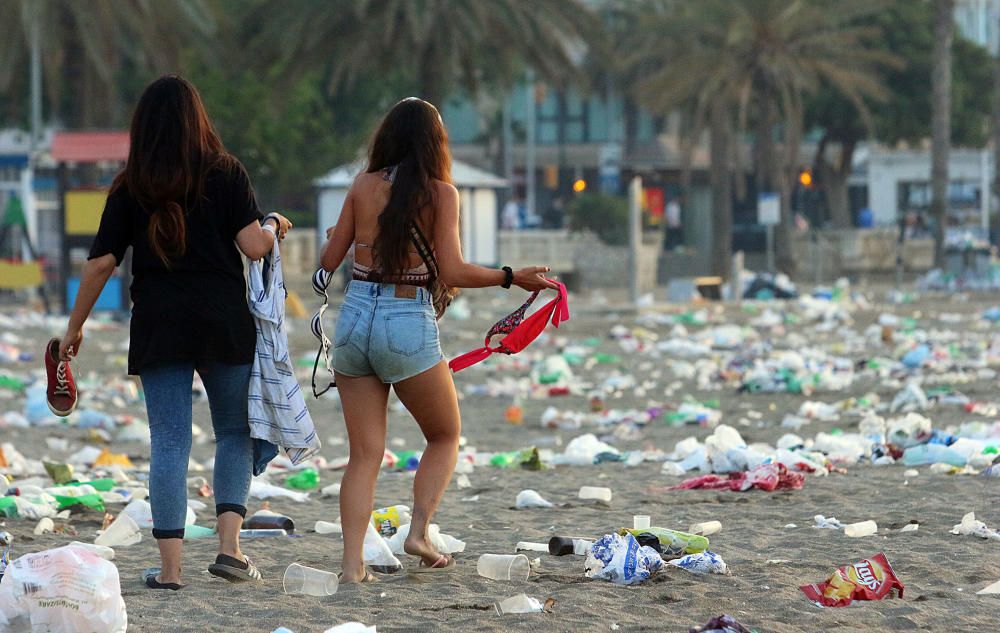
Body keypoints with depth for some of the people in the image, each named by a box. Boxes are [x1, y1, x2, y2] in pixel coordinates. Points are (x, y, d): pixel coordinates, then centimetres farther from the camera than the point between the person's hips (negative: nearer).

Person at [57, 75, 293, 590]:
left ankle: (170, 568, 0)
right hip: (224, 324, -1)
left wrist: (74, 327, 11)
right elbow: (254, 246, -9)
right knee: (235, 433, 13)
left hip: (158, 327, 1)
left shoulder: (130, 187, 3)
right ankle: (229, 546, -2)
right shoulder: (226, 174, -1)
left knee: (168, 444, 3)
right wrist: (275, 226, 13)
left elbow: (101, 263, 2)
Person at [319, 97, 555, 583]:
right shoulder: (440, 193, -5)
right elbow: (453, 273, -13)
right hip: (409, 326, -3)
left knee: (364, 453, 8)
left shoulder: (363, 187, 5)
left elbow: (328, 261, 8)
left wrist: (337, 235, 30)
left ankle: (352, 562, -2)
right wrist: (513, 278, -1)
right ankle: (419, 532, 2)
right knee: (445, 437, 18)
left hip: (355, 320, 3)